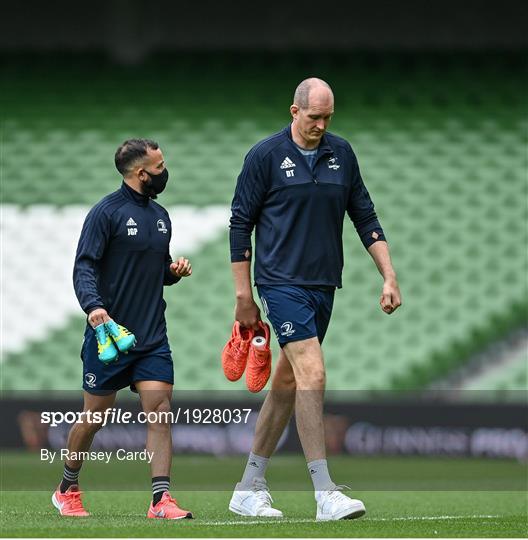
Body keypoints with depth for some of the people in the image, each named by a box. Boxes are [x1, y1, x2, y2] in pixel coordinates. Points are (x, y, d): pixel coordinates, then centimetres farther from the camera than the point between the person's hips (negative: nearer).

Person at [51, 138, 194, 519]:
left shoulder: (160, 216, 15)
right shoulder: (107, 212, -8)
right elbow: (84, 267, -14)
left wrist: (175, 270, 4)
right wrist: (93, 306, -31)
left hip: (152, 337, 5)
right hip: (108, 332, -5)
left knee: (160, 410, -10)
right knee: (94, 416, 6)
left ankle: (161, 499, -13)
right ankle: (67, 490, 26)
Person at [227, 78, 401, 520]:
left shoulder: (341, 153, 9)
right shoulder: (266, 156, -5)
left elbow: (365, 217, 14)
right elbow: (240, 223, -1)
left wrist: (389, 277, 5)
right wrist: (244, 297, -3)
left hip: (324, 285, 6)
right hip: (281, 282, -6)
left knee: (288, 384, 10)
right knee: (312, 373, -17)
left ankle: (249, 488, 19)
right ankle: (326, 494, -20)